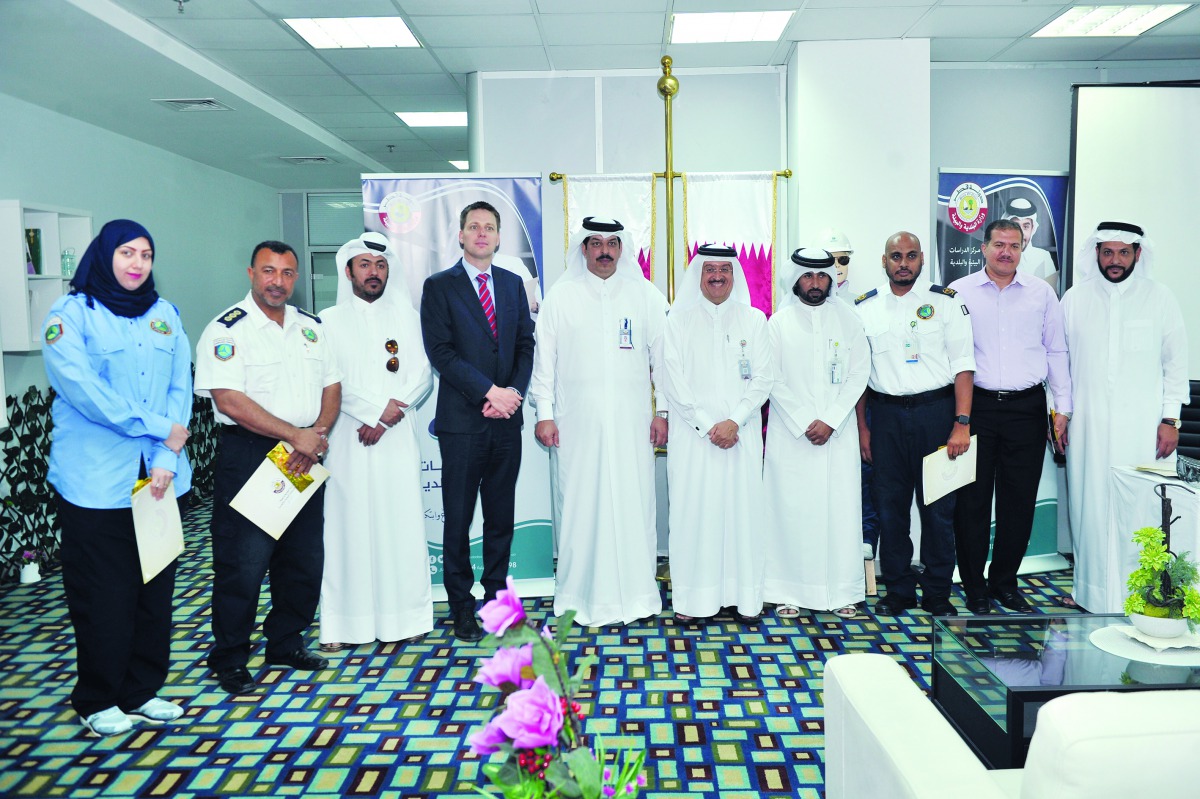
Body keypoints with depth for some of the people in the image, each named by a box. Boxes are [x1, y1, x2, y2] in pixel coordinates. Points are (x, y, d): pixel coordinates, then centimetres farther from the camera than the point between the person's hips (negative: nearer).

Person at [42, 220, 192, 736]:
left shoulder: (165, 315, 12)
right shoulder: (71, 314, -1)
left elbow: (180, 388, 5)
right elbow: (82, 389, -14)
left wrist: (167, 459, -7)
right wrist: (159, 427, -14)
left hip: (160, 478, 4)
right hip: (96, 480, -4)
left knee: (156, 588, 9)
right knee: (102, 595, 4)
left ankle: (142, 689, 24)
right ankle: (98, 699, 20)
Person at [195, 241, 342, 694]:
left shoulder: (311, 326, 12)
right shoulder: (228, 329, -8)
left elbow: (331, 386, 11)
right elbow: (229, 400, -18)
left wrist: (319, 433, -8)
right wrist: (296, 435, -18)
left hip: (305, 459, 6)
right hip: (248, 457, -6)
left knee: (304, 559, 12)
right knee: (243, 563, -1)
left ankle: (286, 644, 30)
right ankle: (229, 659, 16)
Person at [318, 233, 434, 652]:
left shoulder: (404, 314, 13)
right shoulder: (329, 320, 9)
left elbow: (421, 373, 3)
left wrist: (386, 417, -8)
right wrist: (377, 408, -12)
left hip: (398, 438, 1)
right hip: (348, 440, -1)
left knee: (403, 525, 0)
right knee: (348, 526, -2)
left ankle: (407, 617, 8)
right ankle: (344, 623, 3)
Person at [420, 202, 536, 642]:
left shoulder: (513, 284, 14)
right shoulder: (439, 286, 1)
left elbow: (526, 345, 10)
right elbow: (440, 352, -8)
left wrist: (514, 392, -6)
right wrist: (490, 391, -14)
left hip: (507, 419, 4)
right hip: (462, 420, -4)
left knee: (502, 516, 10)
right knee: (458, 518, 3)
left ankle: (496, 596, 22)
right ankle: (462, 603, 15)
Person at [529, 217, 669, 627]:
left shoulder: (646, 295, 7)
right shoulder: (560, 296, 6)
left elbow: (663, 355, 8)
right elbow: (544, 357, 6)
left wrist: (663, 411, 3)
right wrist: (544, 413, 1)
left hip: (631, 421, 1)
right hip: (576, 422, 0)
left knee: (633, 504, 3)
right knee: (580, 505, 2)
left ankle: (635, 591, 16)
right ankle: (580, 595, 14)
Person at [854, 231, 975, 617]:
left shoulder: (946, 302, 2)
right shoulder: (864, 308, 7)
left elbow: (962, 365, -2)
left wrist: (962, 423, -10)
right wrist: (861, 426, 5)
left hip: (936, 411, -1)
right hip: (886, 415, 2)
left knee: (939, 505, 3)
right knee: (890, 505, 6)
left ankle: (937, 592, 18)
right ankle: (898, 589, 20)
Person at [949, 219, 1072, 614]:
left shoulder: (1042, 292, 8)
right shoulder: (959, 292, 2)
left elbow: (1056, 352, 12)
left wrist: (1063, 407, 7)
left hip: (1027, 407, 2)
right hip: (976, 405, -2)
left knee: (1019, 500, 7)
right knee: (972, 499, 2)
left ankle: (1005, 581, 23)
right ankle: (974, 586, 15)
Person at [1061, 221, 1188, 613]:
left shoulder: (1160, 298, 4)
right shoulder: (1075, 298, 6)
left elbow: (1176, 363, 5)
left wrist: (1170, 419, 0)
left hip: (1143, 428, -1)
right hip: (1088, 425, 1)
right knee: (1089, 506, 4)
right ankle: (1090, 589, 17)